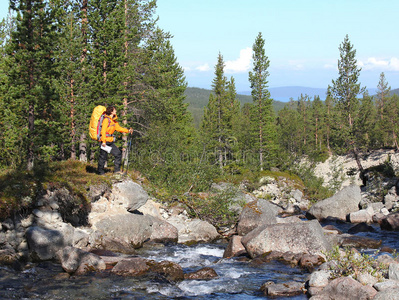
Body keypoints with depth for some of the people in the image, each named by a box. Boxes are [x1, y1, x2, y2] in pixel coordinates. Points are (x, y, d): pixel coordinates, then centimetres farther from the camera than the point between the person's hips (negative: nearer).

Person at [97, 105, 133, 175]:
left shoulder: (114, 121, 13)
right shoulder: (106, 120, -14)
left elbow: (118, 128, 20)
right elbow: (103, 131, -19)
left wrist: (128, 131, 10)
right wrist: (103, 141, -24)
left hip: (110, 142, 9)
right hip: (104, 141, -9)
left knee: (118, 153, 6)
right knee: (103, 157, -1)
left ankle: (117, 170, 12)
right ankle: (100, 172, 10)